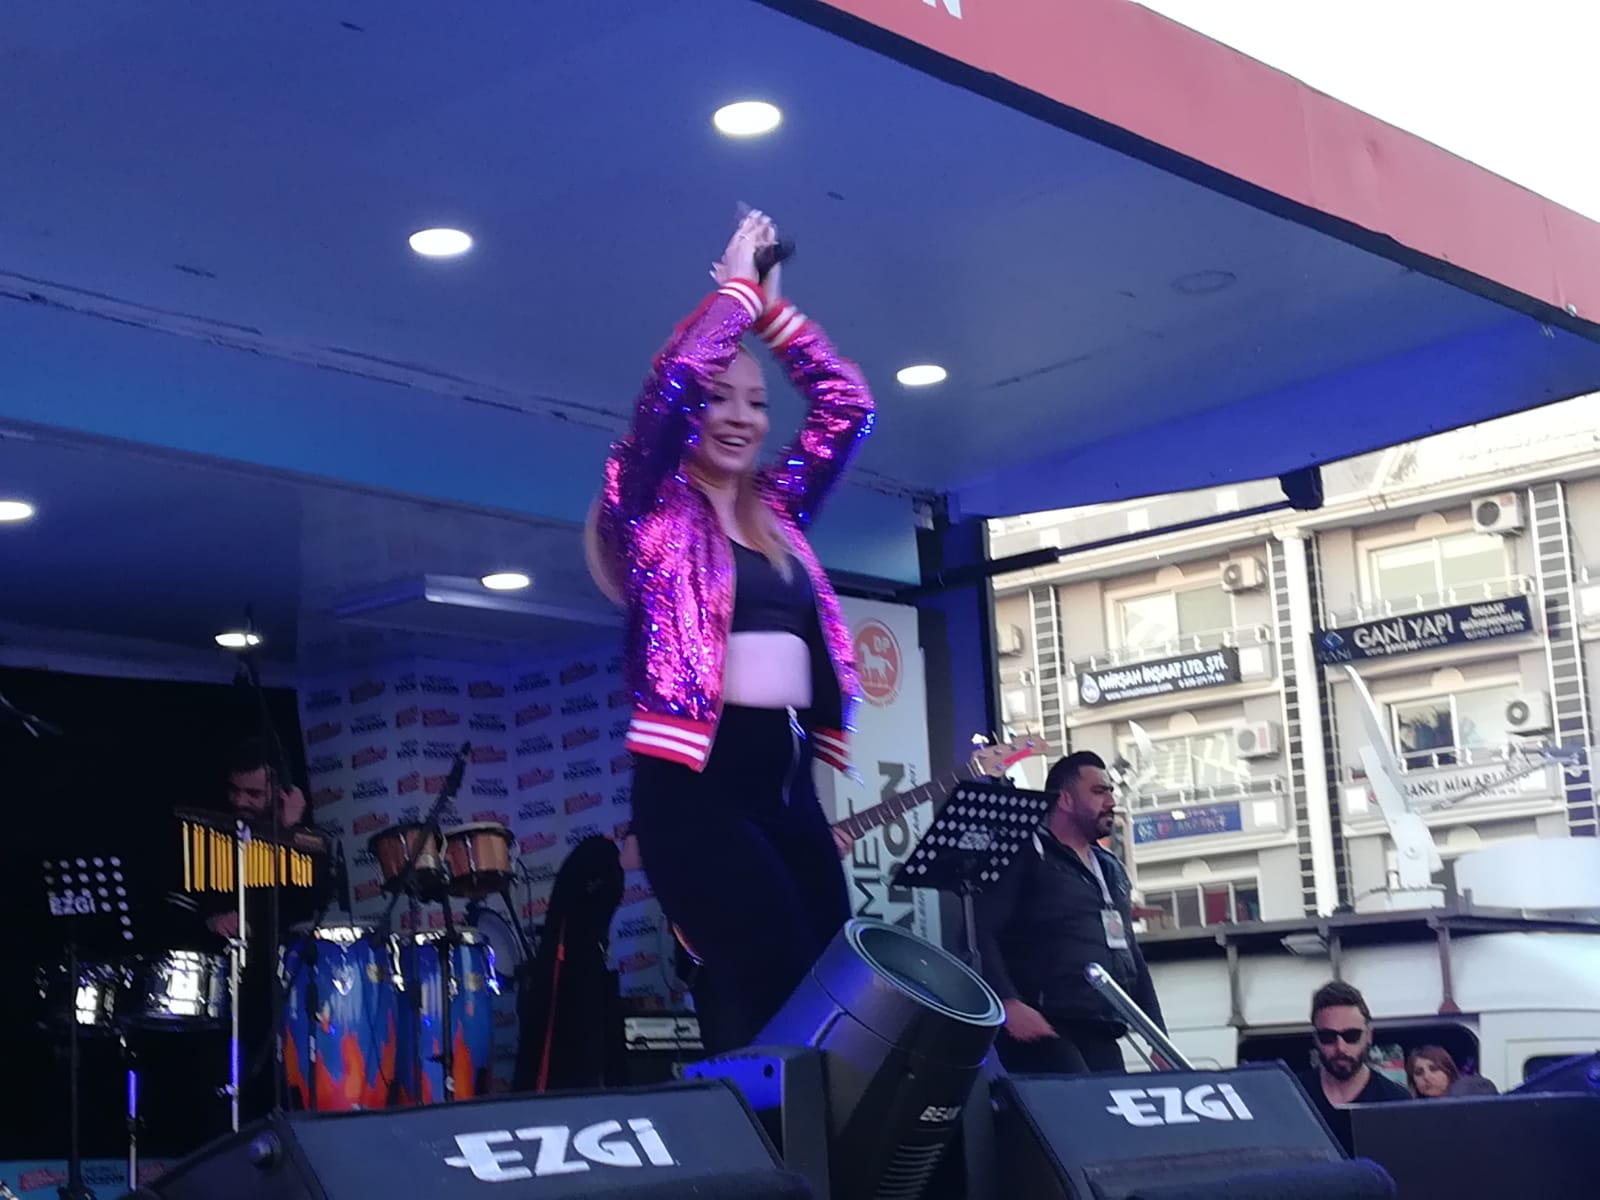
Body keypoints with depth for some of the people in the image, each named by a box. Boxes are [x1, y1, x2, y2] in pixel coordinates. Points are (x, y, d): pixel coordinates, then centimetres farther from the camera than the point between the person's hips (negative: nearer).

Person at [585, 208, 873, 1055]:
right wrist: (735, 288, 4)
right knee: (781, 990, -19)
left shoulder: (776, 512, 21)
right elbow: (671, 378, -9)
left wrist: (771, 309, 17)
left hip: (788, 778, 6)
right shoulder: (651, 506, 5)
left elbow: (848, 405, 21)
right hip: (695, 779, -6)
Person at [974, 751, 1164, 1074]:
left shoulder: (1111, 869, 24)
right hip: (1042, 1030, -8)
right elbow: (979, 932, -14)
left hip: (1101, 1035, 8)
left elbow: (1131, 956, 28)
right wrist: (1008, 1004, -26)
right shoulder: (1026, 857, -2)